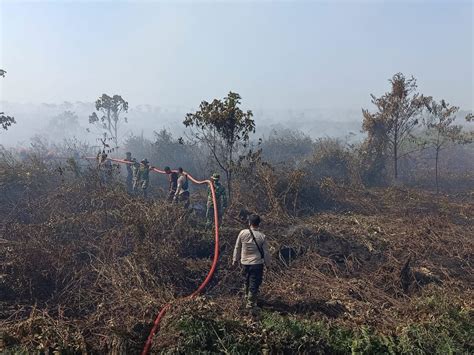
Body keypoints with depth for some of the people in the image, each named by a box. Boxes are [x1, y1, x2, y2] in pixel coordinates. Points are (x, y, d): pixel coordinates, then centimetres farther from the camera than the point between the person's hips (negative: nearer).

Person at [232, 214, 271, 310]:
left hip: (244, 263, 3)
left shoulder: (243, 233, -10)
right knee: (254, 283, 8)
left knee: (247, 281, 24)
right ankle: (250, 303, 15)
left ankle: (247, 297, 44)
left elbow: (237, 247, 0)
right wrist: (267, 264, 8)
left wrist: (235, 259, 14)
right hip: (257, 263, -3)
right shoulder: (262, 236, -13)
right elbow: (266, 252, -6)